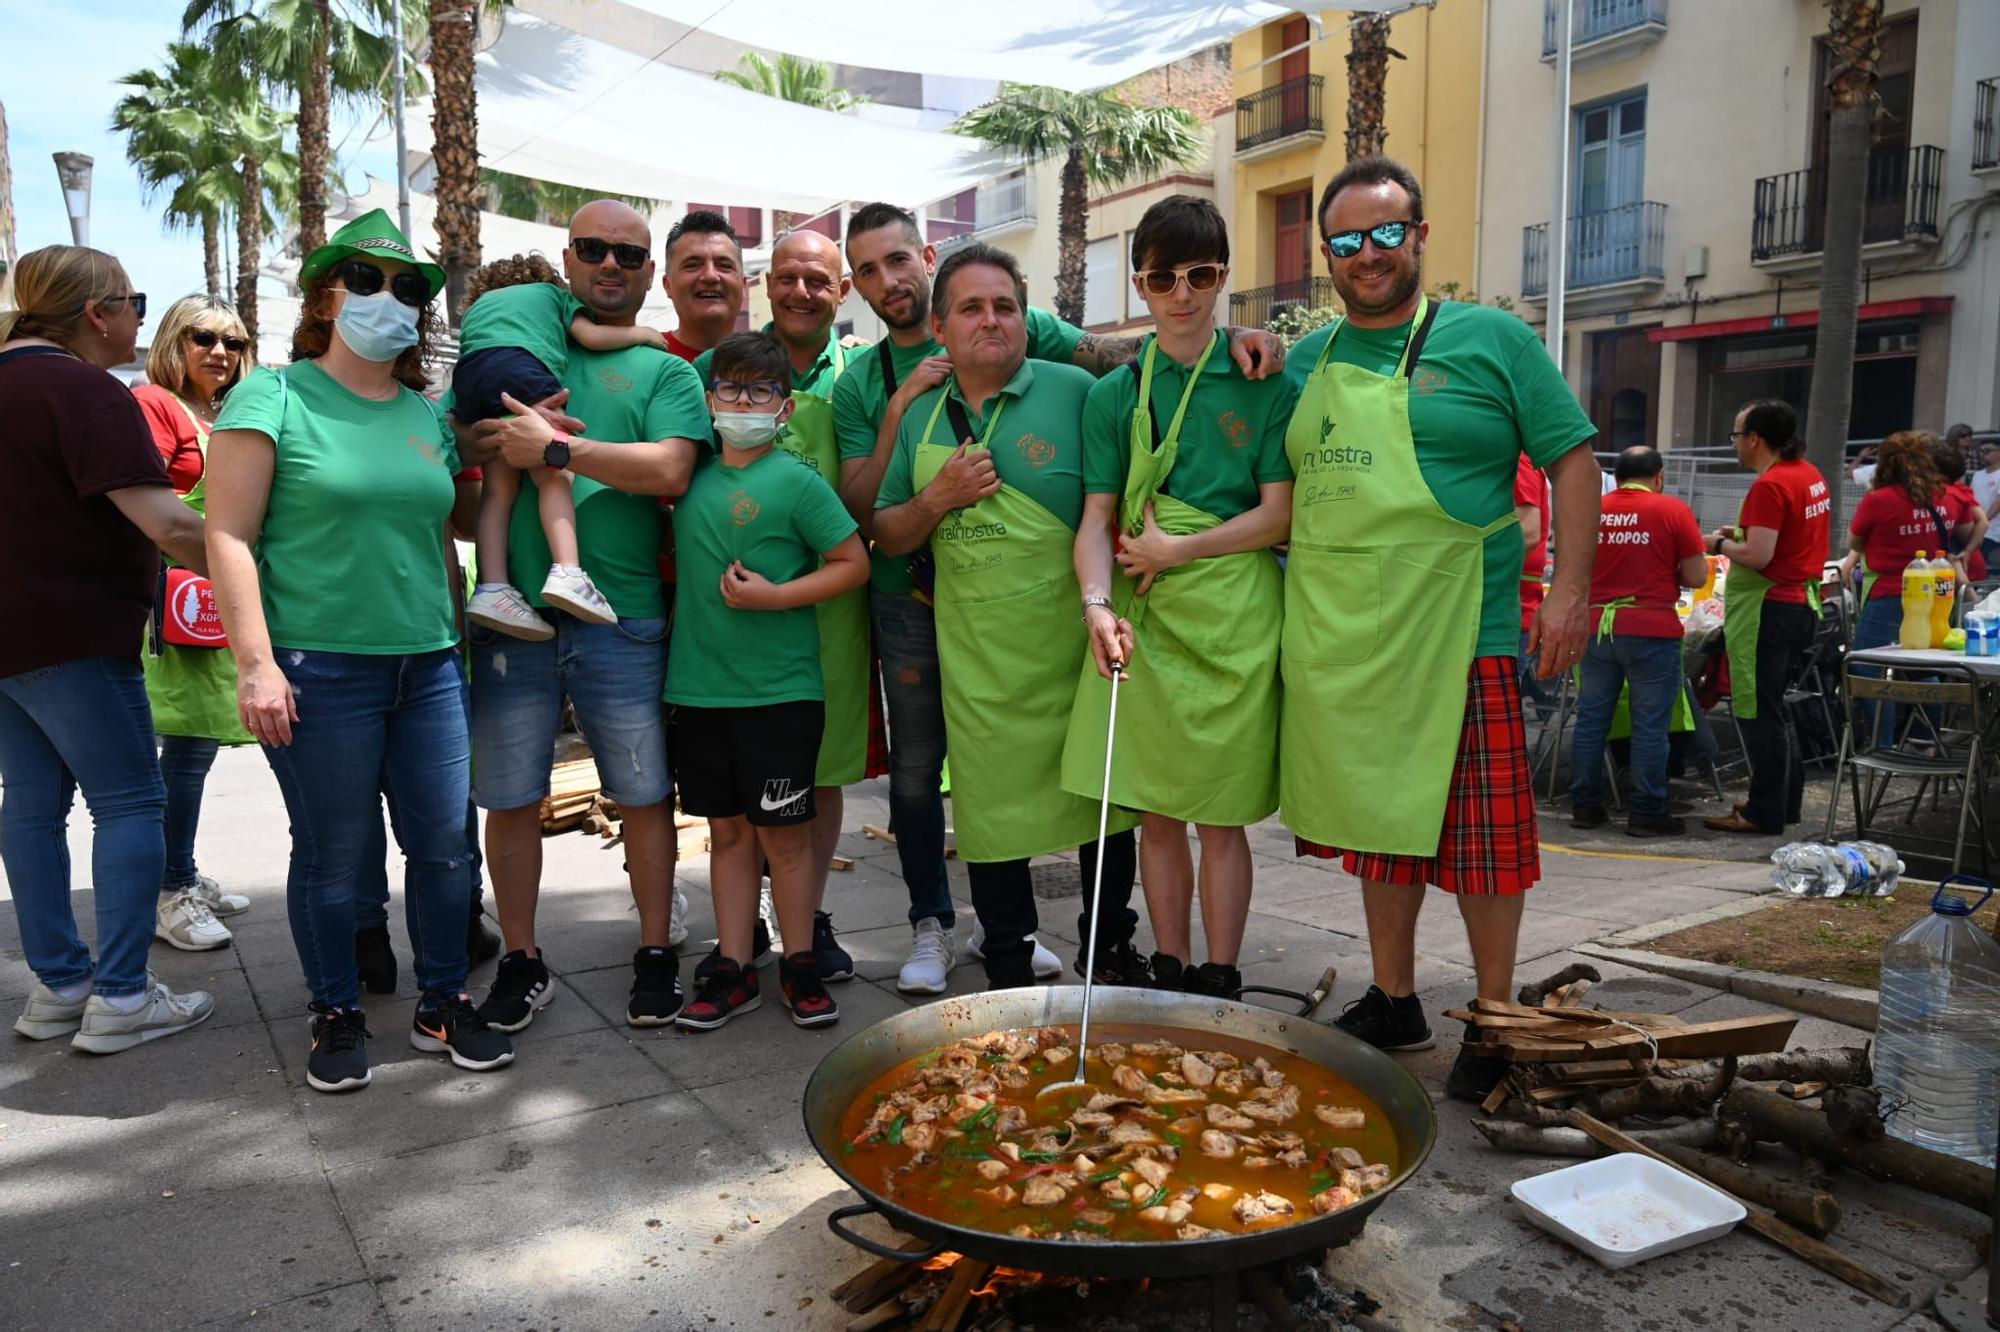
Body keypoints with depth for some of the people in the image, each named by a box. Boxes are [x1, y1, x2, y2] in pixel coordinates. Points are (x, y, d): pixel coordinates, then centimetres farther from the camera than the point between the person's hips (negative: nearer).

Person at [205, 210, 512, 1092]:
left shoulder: (430, 416, 13)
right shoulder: (274, 397, -2)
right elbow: (229, 536, -8)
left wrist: (456, 638, 17)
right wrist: (255, 664, -15)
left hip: (427, 666, 5)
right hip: (318, 670, -4)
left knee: (444, 843, 6)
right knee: (334, 854, 5)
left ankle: (443, 1005, 24)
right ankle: (336, 1016, 25)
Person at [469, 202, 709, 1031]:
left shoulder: (666, 372, 7)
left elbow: (668, 470, -11)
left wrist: (553, 449, -13)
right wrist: (504, 433, -4)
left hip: (623, 621, -2)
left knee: (645, 796, 6)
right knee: (509, 799, 8)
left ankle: (656, 954, 23)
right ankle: (521, 963, 24)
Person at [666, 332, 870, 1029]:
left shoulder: (798, 481, -6)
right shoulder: (692, 479, 9)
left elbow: (854, 563, -6)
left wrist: (775, 595, -14)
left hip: (780, 689, -5)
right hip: (698, 685, 5)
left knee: (784, 831, 4)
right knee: (727, 830, 13)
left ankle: (800, 964, 21)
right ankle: (734, 968, 23)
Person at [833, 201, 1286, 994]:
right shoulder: (859, 387, 3)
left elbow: (1114, 355, -9)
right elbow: (861, 512, -4)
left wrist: (1222, 336, -24)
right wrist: (899, 411, -15)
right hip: (913, 600, 1)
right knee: (916, 769, 7)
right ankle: (930, 927, 25)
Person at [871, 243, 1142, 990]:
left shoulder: (1075, 392, -4)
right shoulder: (918, 417, 7)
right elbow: (887, 538, 10)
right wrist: (938, 498, -10)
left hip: (1073, 646, -2)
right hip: (975, 658, 3)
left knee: (1102, 802, 9)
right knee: (992, 809, 10)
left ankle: (1109, 952, 31)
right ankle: (1008, 971, 26)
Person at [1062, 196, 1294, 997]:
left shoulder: (1261, 383, 3)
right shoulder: (1114, 394, 9)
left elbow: (1279, 514, -2)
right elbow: (1097, 519, 2)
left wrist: (1177, 549, -9)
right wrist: (1097, 602, -16)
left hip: (1234, 619, -2)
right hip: (1142, 620, 2)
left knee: (1219, 818, 2)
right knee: (1156, 814, 8)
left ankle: (1219, 984, 14)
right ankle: (1168, 976, 22)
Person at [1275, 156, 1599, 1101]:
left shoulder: (1490, 338, 2)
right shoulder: (1309, 360, 13)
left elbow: (1572, 458, 0)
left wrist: (1572, 589, -8)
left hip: (1457, 630, -4)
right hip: (1337, 635, 4)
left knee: (1475, 827, 1)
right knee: (1377, 814, 14)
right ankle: (1393, 1002, 29)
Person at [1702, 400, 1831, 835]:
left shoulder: (1770, 485, -19)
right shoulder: (1810, 474, 11)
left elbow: (1757, 556, -23)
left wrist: (1720, 543, -6)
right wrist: (1742, 534, 13)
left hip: (1768, 608, -10)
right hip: (1800, 601, 10)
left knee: (1758, 711, -2)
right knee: (1774, 707, 19)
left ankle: (1765, 812, 3)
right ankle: (1787, 800, 26)